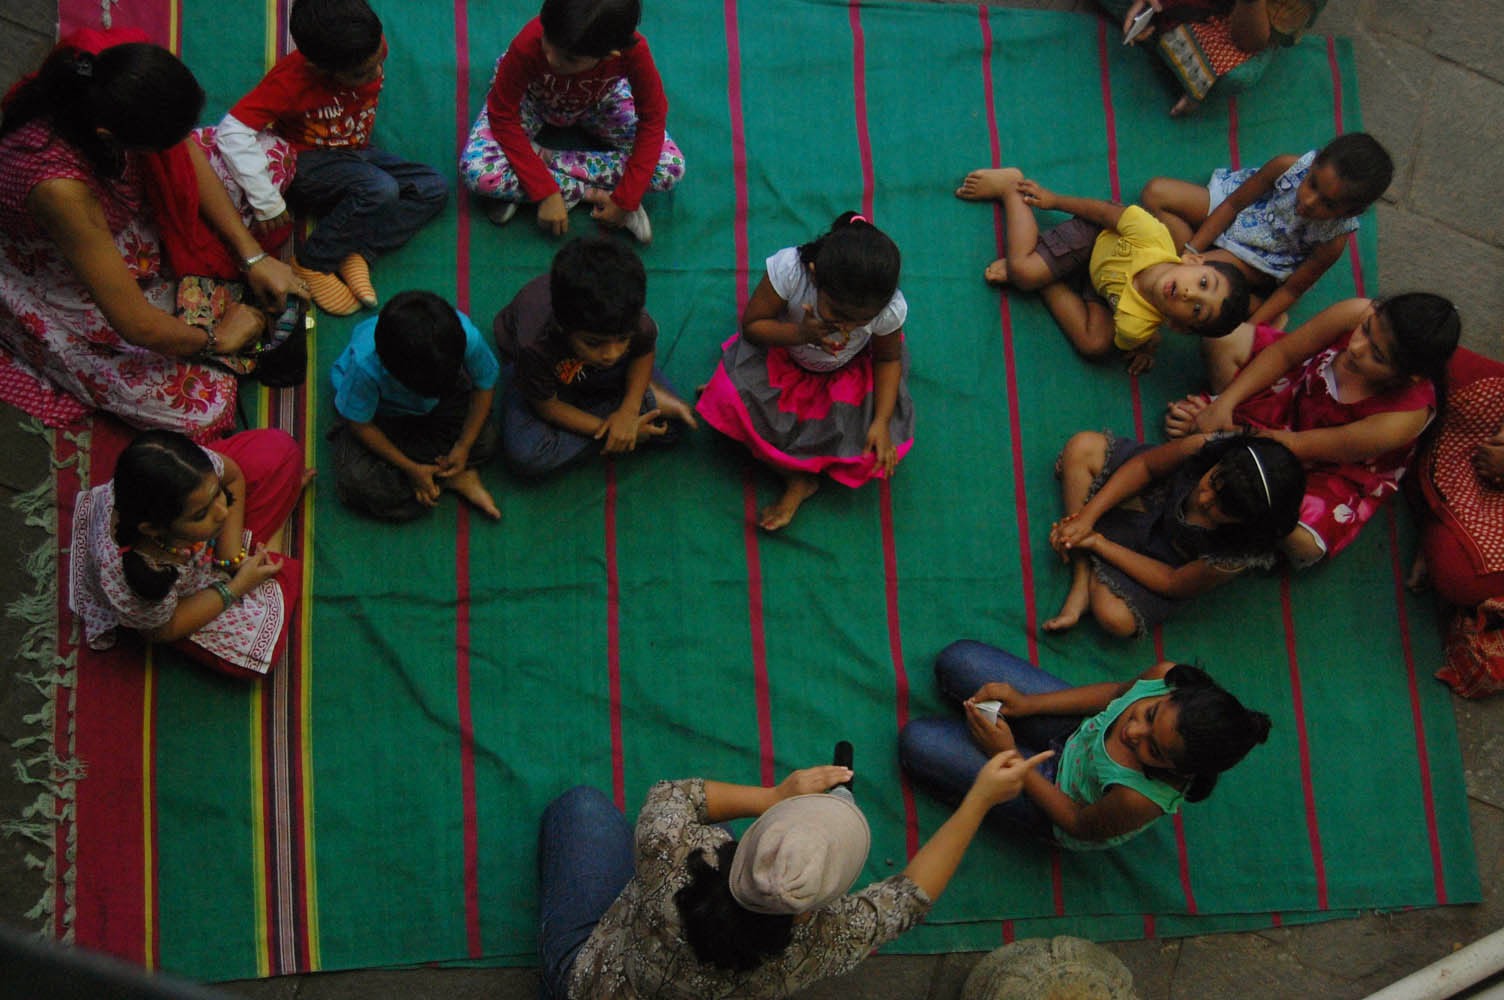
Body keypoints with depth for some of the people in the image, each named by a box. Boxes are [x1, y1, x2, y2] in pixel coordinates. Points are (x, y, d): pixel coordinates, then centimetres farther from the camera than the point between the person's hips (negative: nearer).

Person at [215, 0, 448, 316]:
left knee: (435, 188, -9)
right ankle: (312, 266, -17)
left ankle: (357, 254, -18)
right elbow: (231, 132, -35)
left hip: (356, 153, 7)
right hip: (306, 162, -7)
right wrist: (267, 202, -35)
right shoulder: (291, 79, -30)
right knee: (380, 189, -33)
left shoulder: (372, 49, -17)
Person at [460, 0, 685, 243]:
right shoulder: (528, 46, -40)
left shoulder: (633, 50, -38)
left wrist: (625, 201, -27)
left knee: (671, 168, -19)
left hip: (598, 101, 2)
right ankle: (590, 192, -13)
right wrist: (545, 192, -32)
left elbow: (653, 119, -23)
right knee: (479, 172, -29)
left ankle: (543, 158, -12)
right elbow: (503, 116, -27)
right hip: (532, 97, -1)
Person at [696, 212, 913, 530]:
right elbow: (751, 325, -23)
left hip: (848, 371, 1)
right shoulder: (789, 269, -38)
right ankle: (798, 478, -9)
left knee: (879, 450, -20)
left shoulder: (889, 309, -32)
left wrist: (882, 423, -20)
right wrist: (800, 334, -42)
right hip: (782, 349, 0)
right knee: (733, 399, -28)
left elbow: (888, 359, -10)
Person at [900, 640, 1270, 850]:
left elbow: (1082, 825, -22)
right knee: (958, 659, 3)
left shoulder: (1140, 799, -44)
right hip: (1082, 729, 5)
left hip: (1059, 793, -5)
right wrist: (1025, 703, -12)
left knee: (918, 744, -8)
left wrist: (1008, 757, -20)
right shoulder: (1167, 676, -32)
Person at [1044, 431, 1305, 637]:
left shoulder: (1237, 557, -38)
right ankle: (1081, 581, -10)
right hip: (1156, 497, 4)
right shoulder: (1206, 447, -36)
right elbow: (1145, 465, -16)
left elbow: (1172, 584, -22)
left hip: (1172, 560, -4)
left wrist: (1097, 542, -20)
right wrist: (1086, 517, -23)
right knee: (1082, 446, -18)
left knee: (1117, 618, -30)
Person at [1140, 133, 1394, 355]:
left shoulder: (1333, 242, -31)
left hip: (1261, 262, -4)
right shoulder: (1288, 166, -29)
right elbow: (1233, 204, -15)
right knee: (1155, 191, -10)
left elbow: (1292, 289, -17)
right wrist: (1191, 250, -19)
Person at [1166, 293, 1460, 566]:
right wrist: (1223, 405, -24)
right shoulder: (1358, 314, -33)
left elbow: (1296, 445, -27)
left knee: (1303, 545, -30)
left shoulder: (1405, 417, -39)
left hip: (1341, 469, -3)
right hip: (1300, 392, 3)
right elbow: (1283, 353, -14)